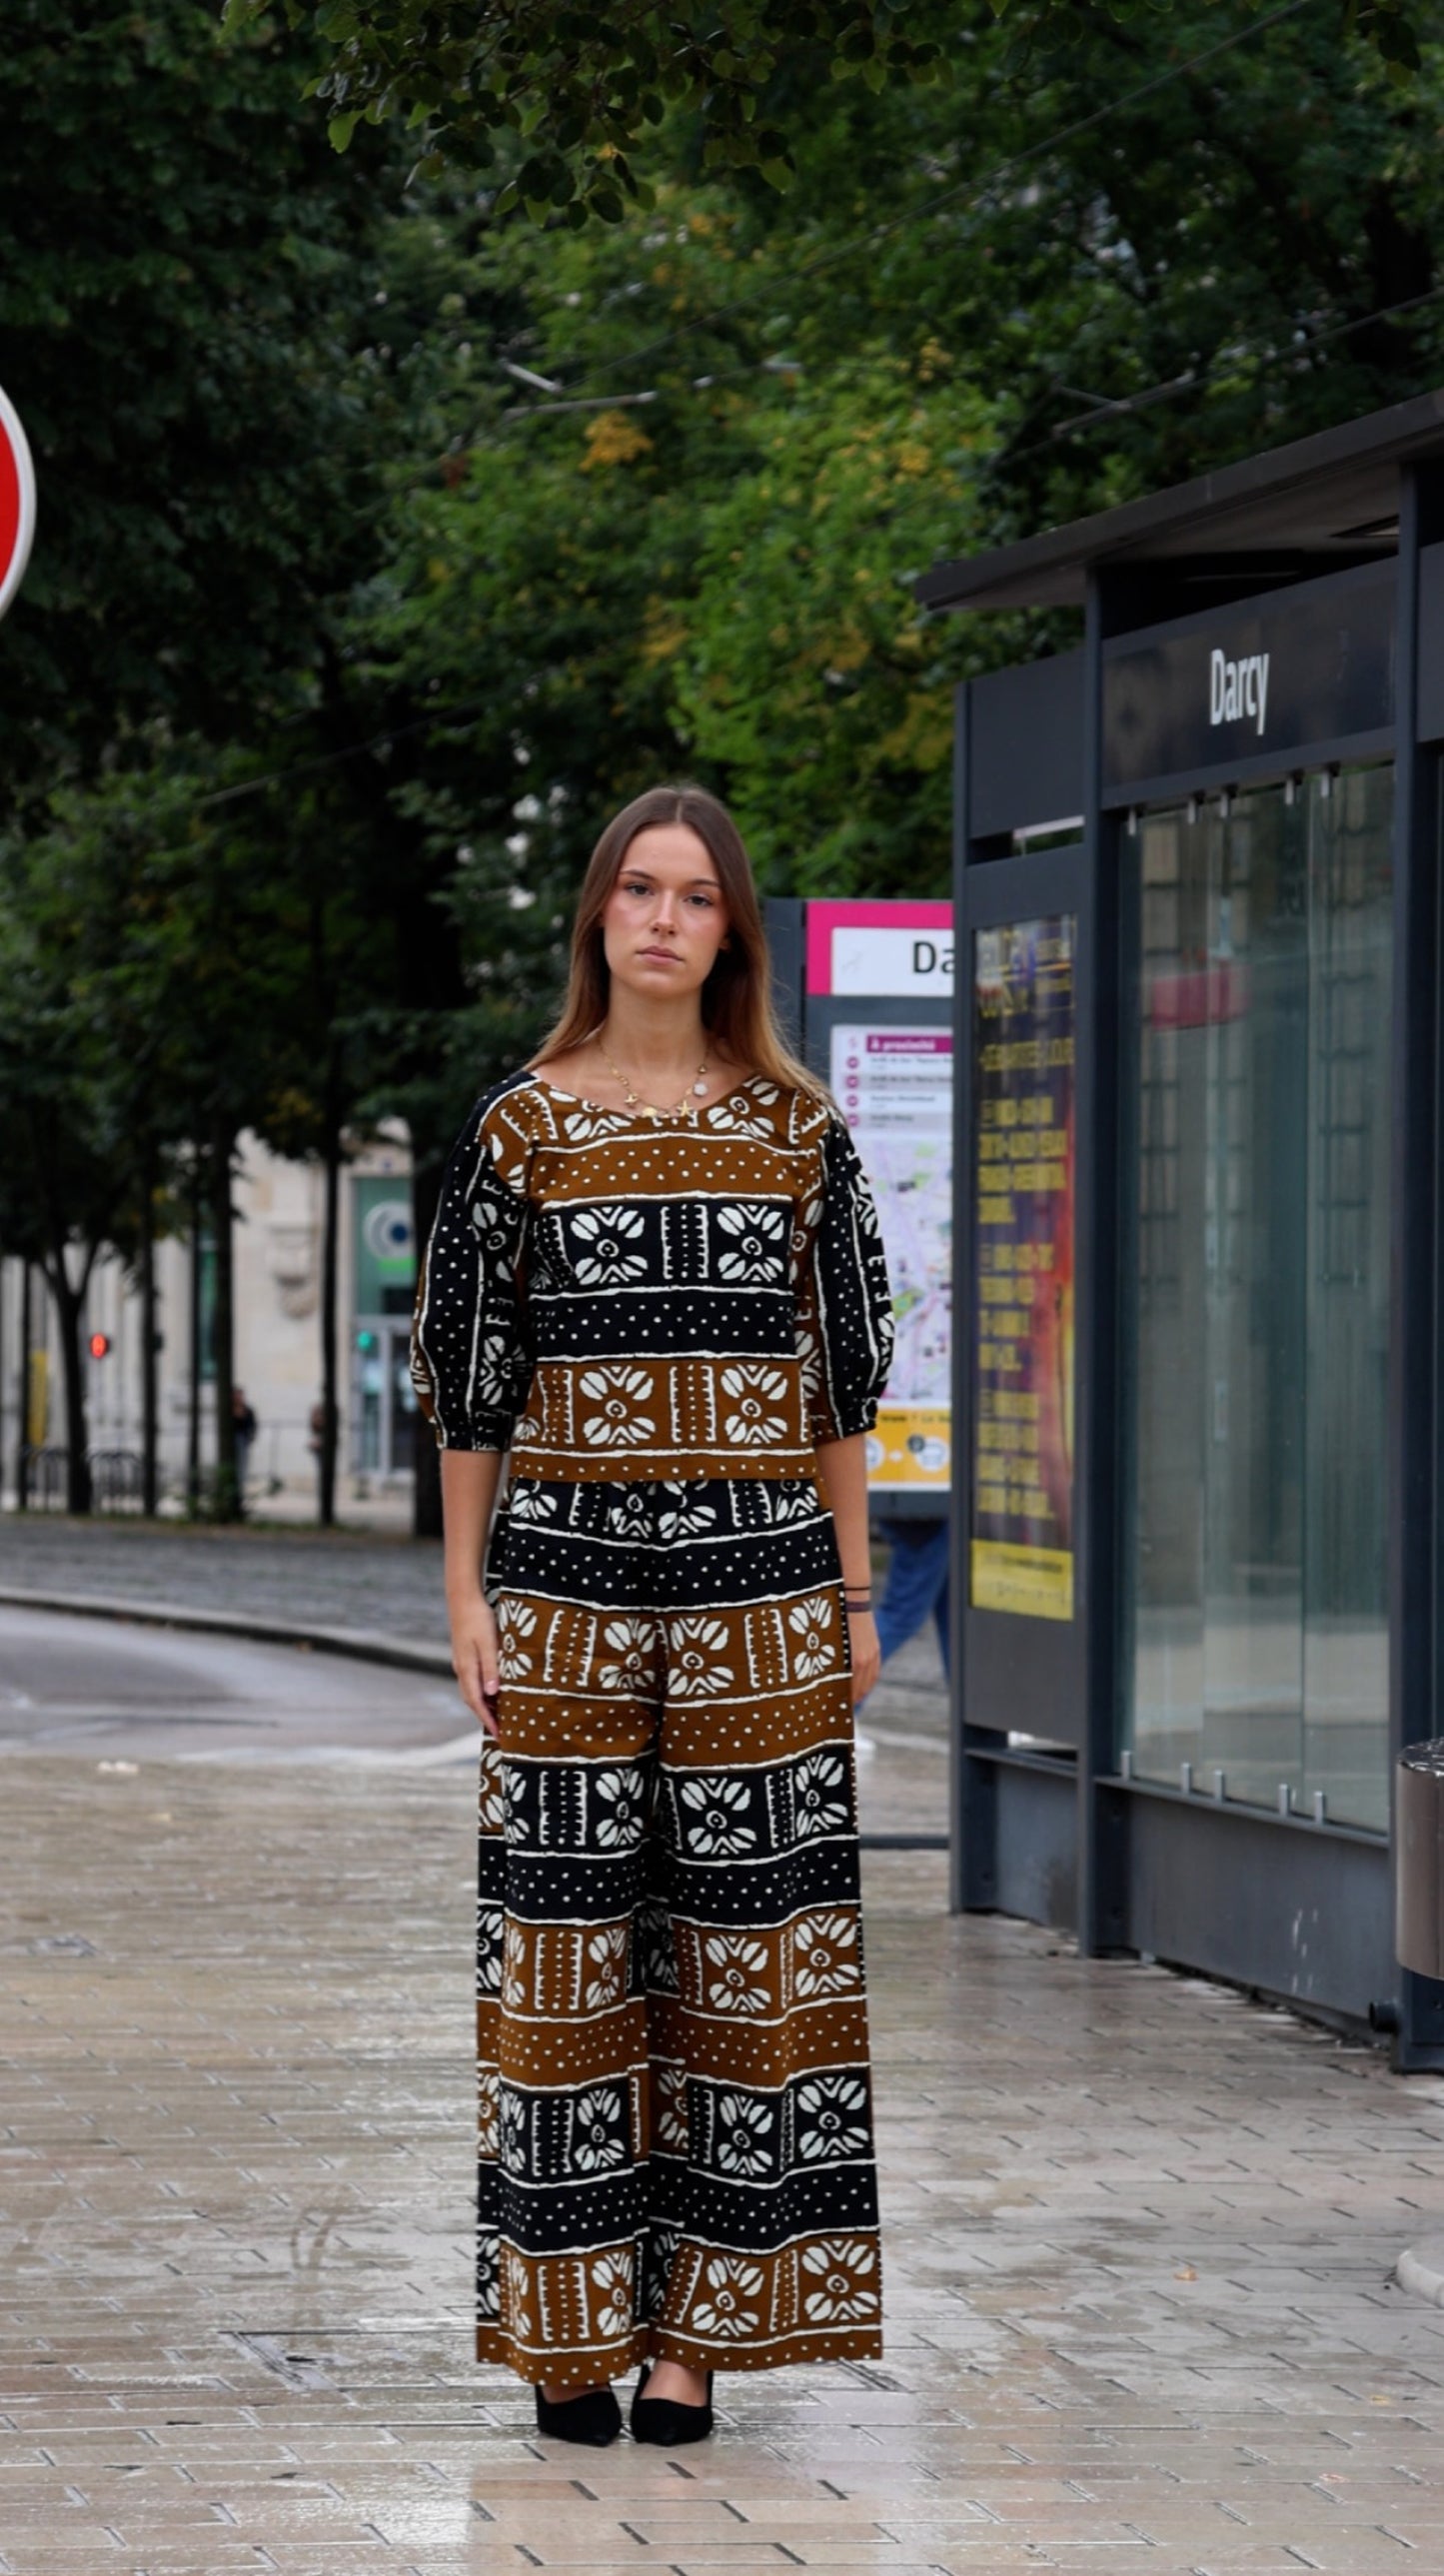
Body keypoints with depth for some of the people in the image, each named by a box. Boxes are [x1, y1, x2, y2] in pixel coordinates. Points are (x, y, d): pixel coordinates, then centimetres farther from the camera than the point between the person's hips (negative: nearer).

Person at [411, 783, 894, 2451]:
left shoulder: (794, 1129, 7)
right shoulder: (520, 1129, 4)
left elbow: (842, 1374, 10)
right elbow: (468, 1375, 5)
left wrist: (852, 1591, 6)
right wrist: (467, 1593, -1)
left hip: (760, 1585, 1)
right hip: (568, 1577, -1)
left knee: (739, 1941, 0)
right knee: (569, 1941, -1)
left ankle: (698, 2321, 5)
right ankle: (571, 2329, 5)